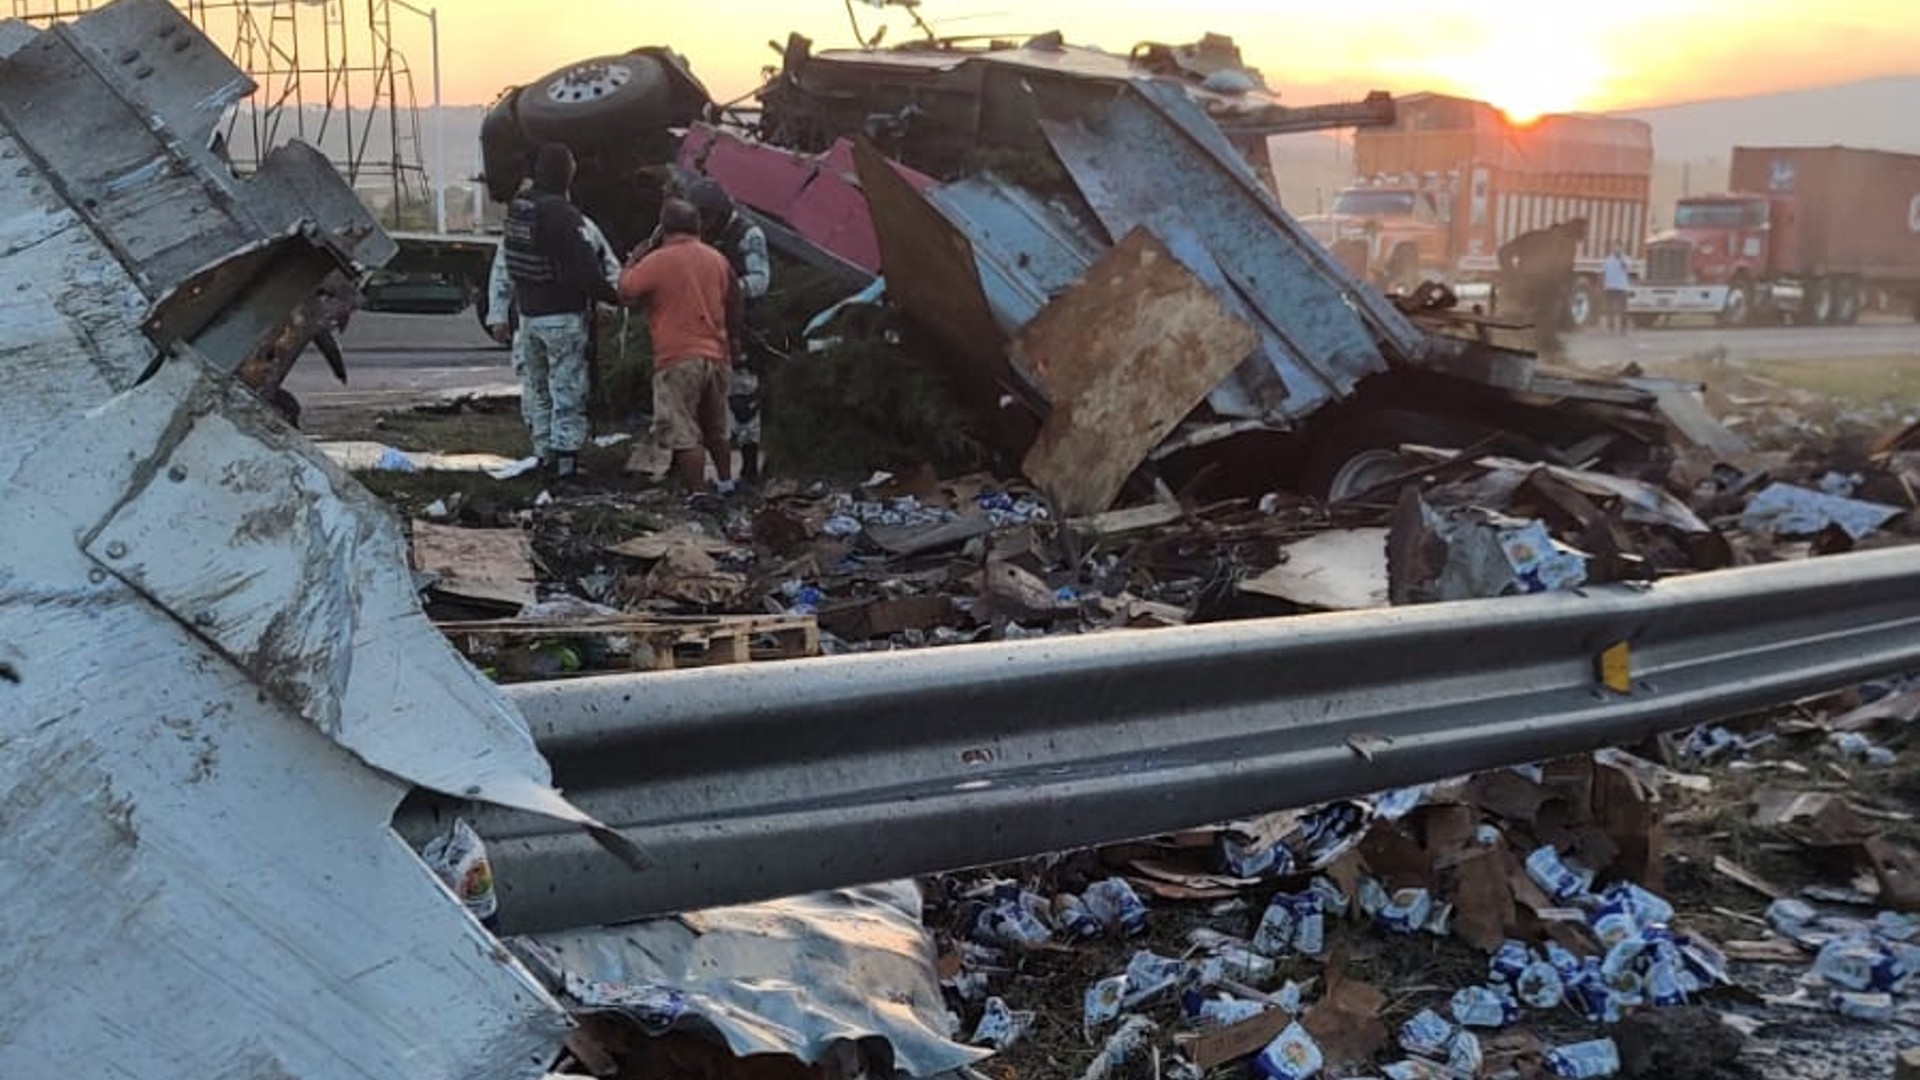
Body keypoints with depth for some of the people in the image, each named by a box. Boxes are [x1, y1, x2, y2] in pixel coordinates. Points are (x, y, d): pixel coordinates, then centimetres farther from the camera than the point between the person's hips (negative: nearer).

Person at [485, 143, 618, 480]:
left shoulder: (517, 208, 4)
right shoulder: (564, 216, -19)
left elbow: (502, 265, 10)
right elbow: (588, 272, -20)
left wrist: (498, 314, 15)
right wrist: (616, 297, -5)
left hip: (528, 314, 7)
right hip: (563, 317, -7)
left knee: (536, 388, 16)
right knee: (568, 388, 2)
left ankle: (545, 452, 22)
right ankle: (565, 456, 3)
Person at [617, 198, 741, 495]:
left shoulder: (657, 261, -9)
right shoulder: (717, 259, 9)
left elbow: (626, 294, -5)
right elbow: (734, 305, 17)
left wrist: (633, 261, 9)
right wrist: (730, 341, 30)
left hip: (678, 360, -6)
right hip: (717, 356, 7)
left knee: (685, 436, -5)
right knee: (715, 431, 22)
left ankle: (697, 494, -8)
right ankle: (726, 485, 28)